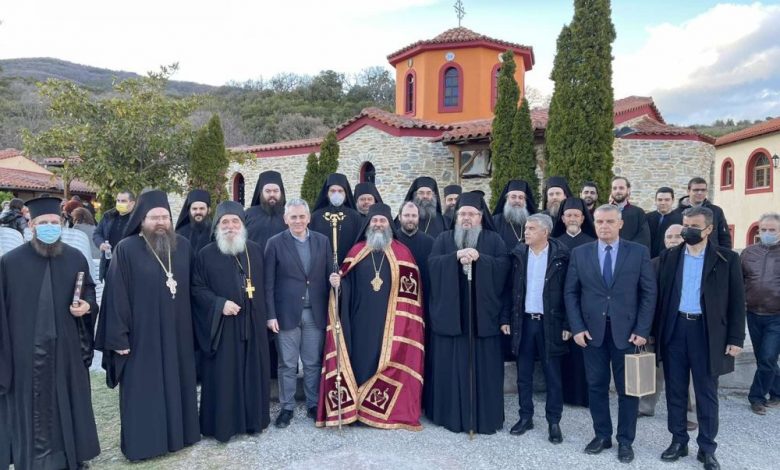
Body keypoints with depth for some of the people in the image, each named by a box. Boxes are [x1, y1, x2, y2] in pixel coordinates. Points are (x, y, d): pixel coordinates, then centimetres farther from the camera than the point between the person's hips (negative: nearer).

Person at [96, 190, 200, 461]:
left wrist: (193, 326, 8)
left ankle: (178, 433, 31)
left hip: (177, 332, 4)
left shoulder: (183, 246, 3)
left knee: (177, 384, 15)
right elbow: (117, 296, -9)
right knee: (143, 389, 7)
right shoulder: (126, 250, -9)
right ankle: (142, 442, 23)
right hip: (142, 334, -4)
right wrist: (119, 337, -11)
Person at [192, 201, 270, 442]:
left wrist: (265, 315, 7)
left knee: (253, 372, 10)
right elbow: (197, 289, -3)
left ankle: (253, 418, 26)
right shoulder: (206, 254, -3)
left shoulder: (255, 251, 7)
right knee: (223, 375, 3)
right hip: (221, 326, -3)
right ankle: (222, 423, 17)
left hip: (252, 324, 3)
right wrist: (220, 304, -18)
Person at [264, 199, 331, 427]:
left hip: (316, 312, 2)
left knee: (313, 363, 11)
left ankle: (313, 405, 27)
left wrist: (332, 310, 1)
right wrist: (270, 314, -8)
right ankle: (287, 407, 24)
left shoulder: (323, 241, 5)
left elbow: (330, 275, 6)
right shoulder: (275, 243, -2)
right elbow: (268, 282, -3)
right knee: (287, 364, 8)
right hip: (287, 312, -2)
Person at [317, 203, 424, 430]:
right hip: (360, 320, 2)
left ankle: (387, 409, 13)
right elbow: (347, 283, 9)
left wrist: (404, 322, -6)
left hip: (391, 322, -1)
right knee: (360, 358, 4)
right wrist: (337, 282, -14)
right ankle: (355, 407, 16)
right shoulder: (357, 251, 8)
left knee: (389, 363, 2)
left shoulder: (402, 253, 3)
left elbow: (411, 291, 0)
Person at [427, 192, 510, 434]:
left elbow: (504, 265, -5)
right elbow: (432, 263, -4)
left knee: (483, 367, 4)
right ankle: (452, 415, 16)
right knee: (452, 367, 4)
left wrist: (479, 258, -17)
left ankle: (486, 417, 16)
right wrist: (456, 256, -17)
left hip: (483, 315, 0)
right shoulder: (443, 239, 10)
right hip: (450, 315, 1)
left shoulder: (494, 239, 8)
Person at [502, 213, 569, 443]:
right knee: (524, 374, 11)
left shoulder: (561, 255, -6)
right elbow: (510, 288, 6)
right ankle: (526, 417, 25)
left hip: (550, 322, -3)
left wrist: (568, 324, -9)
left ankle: (554, 421, 20)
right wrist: (506, 318, 3)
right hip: (523, 321, 3)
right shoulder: (518, 254, 3)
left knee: (552, 375, 7)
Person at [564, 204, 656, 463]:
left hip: (627, 331, -1)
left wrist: (642, 330, -8)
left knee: (627, 388, 9)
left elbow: (649, 293, -1)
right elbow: (570, 293, 3)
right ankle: (602, 435, 27)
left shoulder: (639, 252, 0)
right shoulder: (579, 253, 3)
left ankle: (625, 440, 24)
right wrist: (577, 327, -5)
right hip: (592, 331, 1)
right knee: (596, 386, 10)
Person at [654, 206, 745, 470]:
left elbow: (736, 301, -1)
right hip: (674, 330, 2)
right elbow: (659, 295, 5)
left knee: (706, 393, 8)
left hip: (707, 332, -2)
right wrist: (653, 331, 2)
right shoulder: (668, 257, 4)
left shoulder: (727, 259, -1)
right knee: (675, 391, 11)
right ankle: (678, 441, 25)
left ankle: (707, 448, 22)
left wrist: (735, 338, -5)